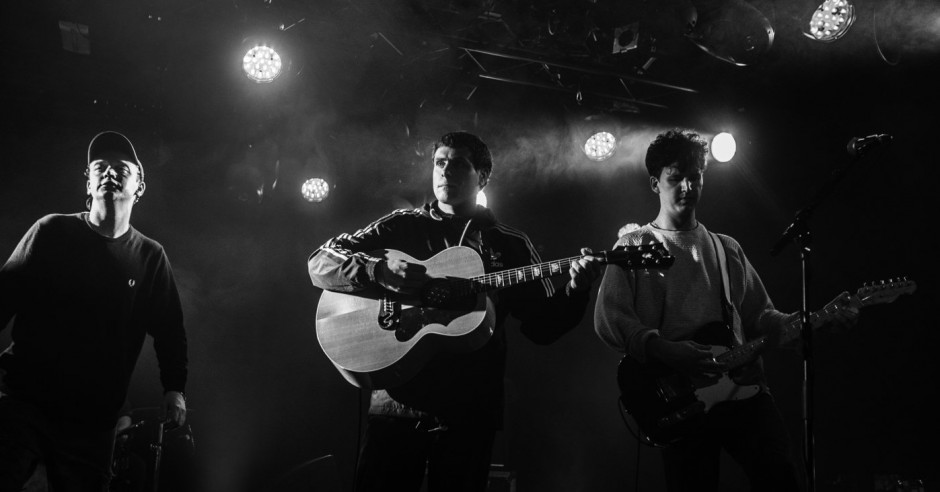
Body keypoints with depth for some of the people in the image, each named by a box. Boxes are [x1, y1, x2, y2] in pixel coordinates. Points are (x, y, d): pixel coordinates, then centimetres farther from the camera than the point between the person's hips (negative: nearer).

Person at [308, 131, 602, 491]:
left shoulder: (511, 245, 11)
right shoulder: (402, 226, 9)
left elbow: (542, 327, 8)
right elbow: (319, 263, 1)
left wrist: (575, 291, -11)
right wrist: (379, 270, -16)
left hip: (470, 410, 1)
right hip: (396, 402, 0)